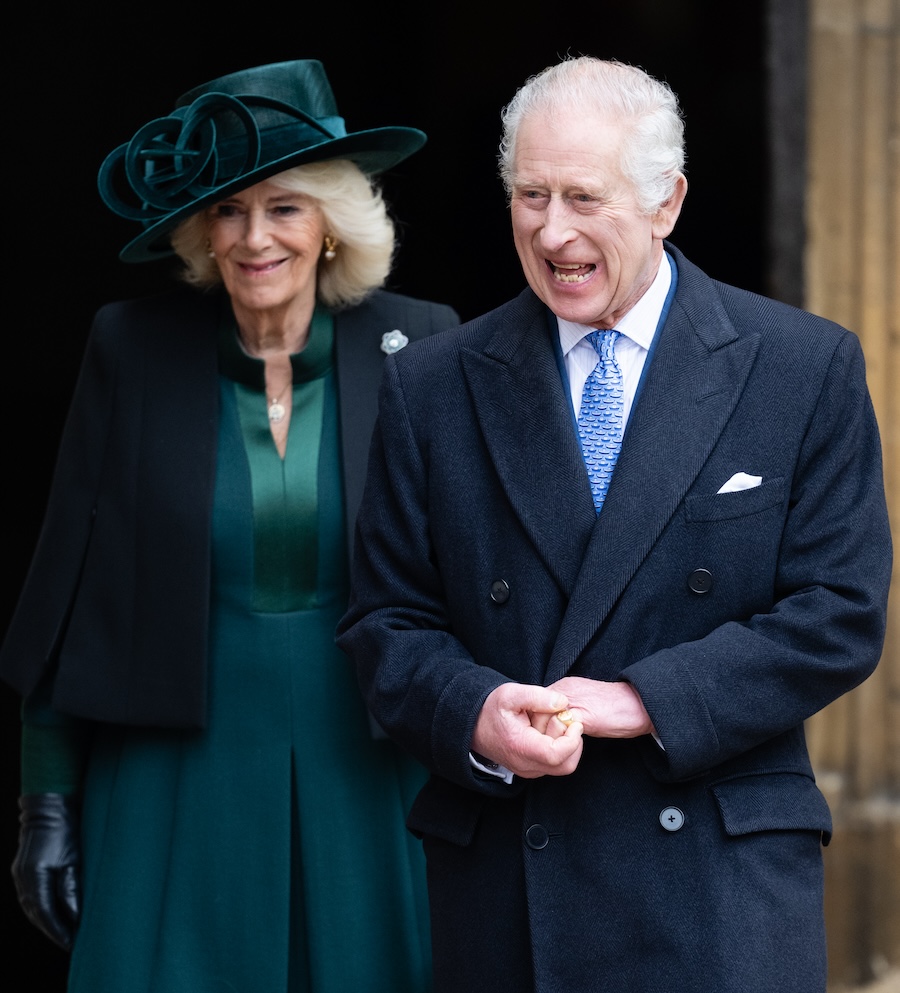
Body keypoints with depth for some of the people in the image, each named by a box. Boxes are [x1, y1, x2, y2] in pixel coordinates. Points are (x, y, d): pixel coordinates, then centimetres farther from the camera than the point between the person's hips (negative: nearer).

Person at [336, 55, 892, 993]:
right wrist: (473, 714, -15)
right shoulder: (431, 385, 7)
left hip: (723, 881, -2)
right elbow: (385, 619, 7)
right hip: (500, 879, 2)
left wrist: (645, 701, -15)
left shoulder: (809, 369, 1)